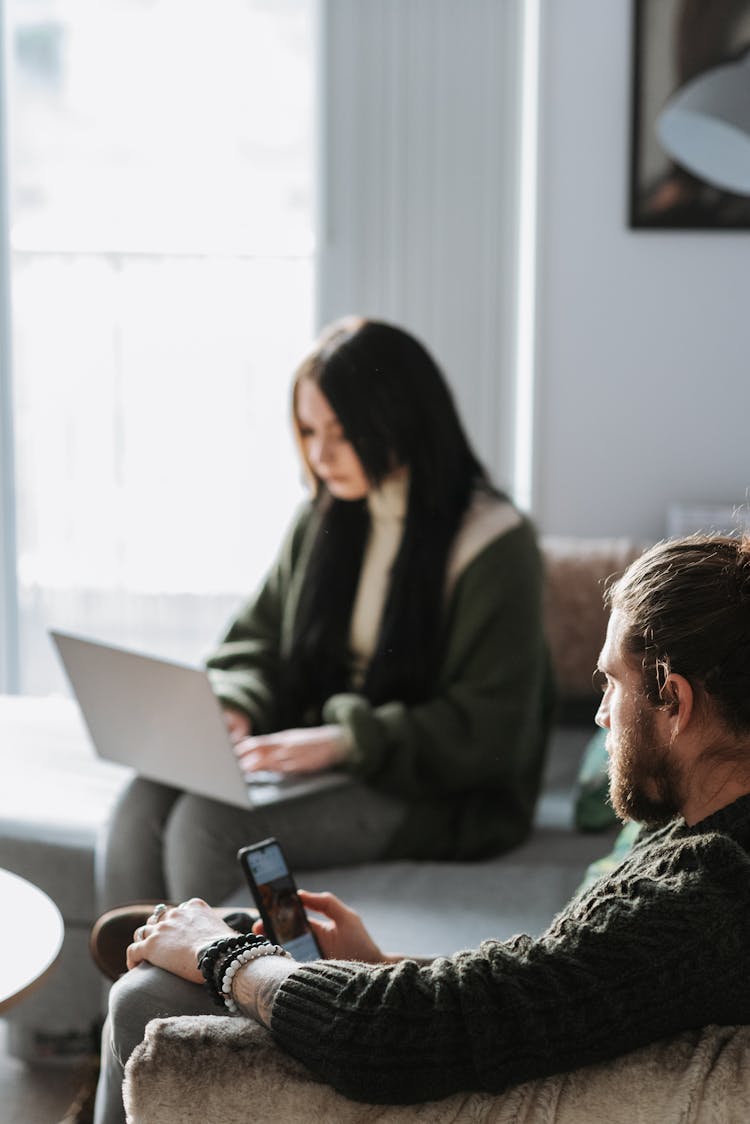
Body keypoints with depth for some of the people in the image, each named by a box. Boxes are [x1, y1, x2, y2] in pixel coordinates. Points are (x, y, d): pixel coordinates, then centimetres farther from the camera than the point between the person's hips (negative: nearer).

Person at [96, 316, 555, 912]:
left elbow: (487, 731, -15)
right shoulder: (323, 521, 11)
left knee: (211, 823, -28)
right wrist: (233, 710, -6)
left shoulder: (493, 542, -11)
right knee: (145, 802, -20)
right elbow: (257, 641, 17)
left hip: (437, 791, -6)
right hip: (318, 762, 6)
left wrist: (344, 742, -24)